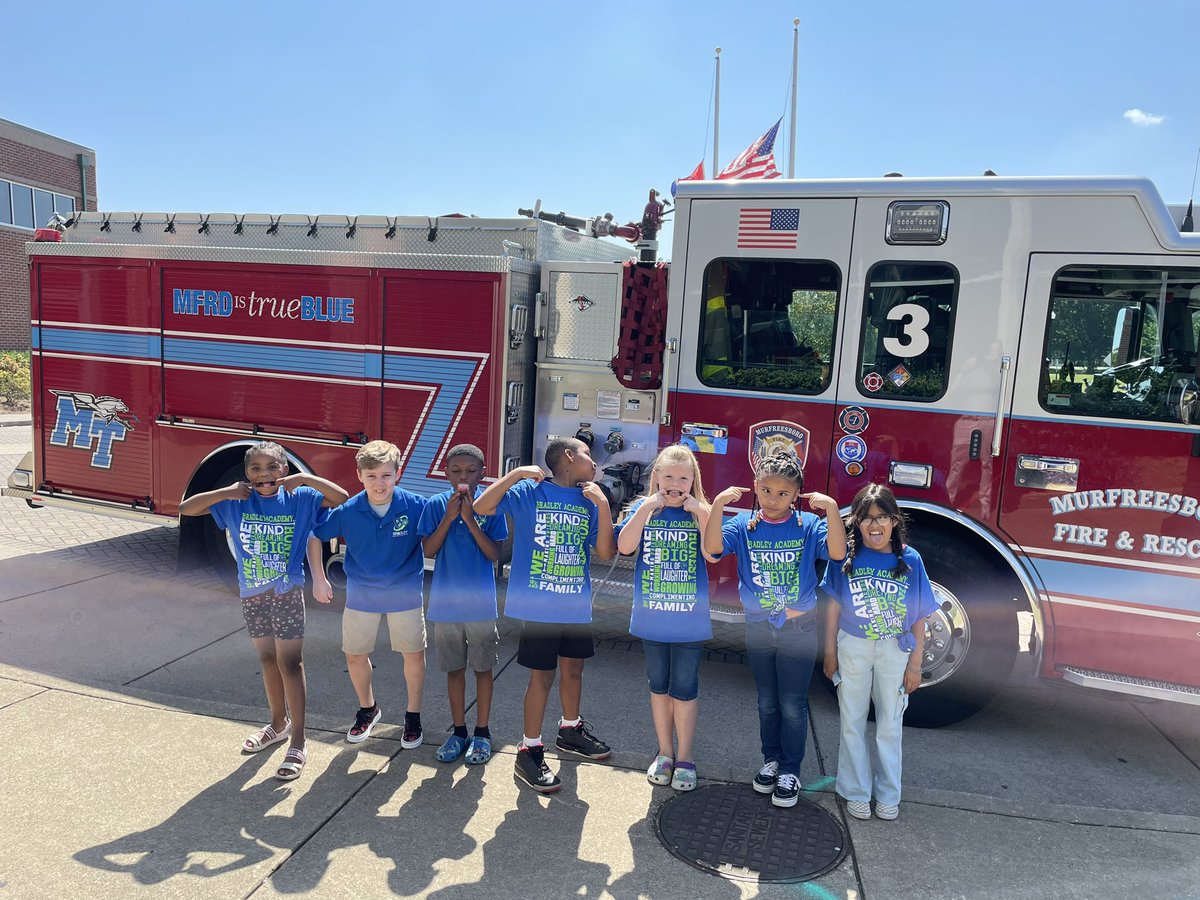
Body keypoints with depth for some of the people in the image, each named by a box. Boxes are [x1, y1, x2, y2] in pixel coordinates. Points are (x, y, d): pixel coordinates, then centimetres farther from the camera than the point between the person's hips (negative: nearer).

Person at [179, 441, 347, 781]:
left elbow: (341, 497, -17)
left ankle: (297, 743, 5)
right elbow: (186, 508, -5)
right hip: (252, 594, 4)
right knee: (267, 658, 18)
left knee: (290, 663, -2)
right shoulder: (236, 501, -4)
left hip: (288, 593, -4)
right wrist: (226, 492, -17)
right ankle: (278, 723, 37)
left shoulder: (300, 498, -10)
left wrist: (305, 478, -22)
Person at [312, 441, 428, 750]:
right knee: (355, 656, 13)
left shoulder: (416, 506, -19)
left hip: (405, 594, -1)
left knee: (414, 654, 7)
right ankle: (368, 709, 39)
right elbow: (315, 535, -3)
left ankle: (413, 715, 29)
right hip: (361, 594, 2)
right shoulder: (348, 510, -15)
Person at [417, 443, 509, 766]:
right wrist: (449, 516, -16)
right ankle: (459, 731, 28)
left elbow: (494, 554, -10)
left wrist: (470, 519, -19)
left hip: (480, 603, -1)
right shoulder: (436, 505, -2)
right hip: (446, 603, 2)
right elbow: (429, 550, -6)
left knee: (483, 667, 9)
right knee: (454, 668, 13)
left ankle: (482, 733, 23)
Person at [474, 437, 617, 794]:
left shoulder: (590, 501, 5)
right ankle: (529, 750, 18)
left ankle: (570, 730, 42)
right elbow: (481, 507, -18)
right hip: (539, 604, -5)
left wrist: (603, 505, -11)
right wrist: (516, 473, -23)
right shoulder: (529, 491, -8)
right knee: (543, 674, 1)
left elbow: (606, 553, -2)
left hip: (577, 605, 5)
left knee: (573, 668, 19)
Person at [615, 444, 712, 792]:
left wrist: (699, 510, -22)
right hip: (651, 616, 2)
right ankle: (665, 751, 33)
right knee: (659, 686, 16)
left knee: (684, 689, 7)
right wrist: (648, 506, -19)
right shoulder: (643, 508, 0)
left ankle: (684, 757, 25)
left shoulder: (701, 512, -2)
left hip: (689, 619, -2)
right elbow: (624, 546, -16)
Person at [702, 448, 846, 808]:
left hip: (799, 628, -2)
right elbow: (713, 547, -22)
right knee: (767, 701, 17)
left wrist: (831, 509, -34)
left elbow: (837, 552, -26)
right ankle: (771, 758, 35)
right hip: (758, 626, 2)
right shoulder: (744, 525, -7)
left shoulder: (808, 525, -10)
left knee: (793, 703, 8)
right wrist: (718, 504, -30)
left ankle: (790, 769, 24)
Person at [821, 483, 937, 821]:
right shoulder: (845, 556, -8)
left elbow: (919, 617, -1)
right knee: (853, 723, 11)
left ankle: (888, 794, 31)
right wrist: (830, 652, -1)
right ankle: (857, 792, 27)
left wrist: (915, 663, -1)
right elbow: (834, 607, -2)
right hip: (853, 649, 0)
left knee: (890, 725, 15)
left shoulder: (910, 560, -7)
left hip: (894, 653, 1)